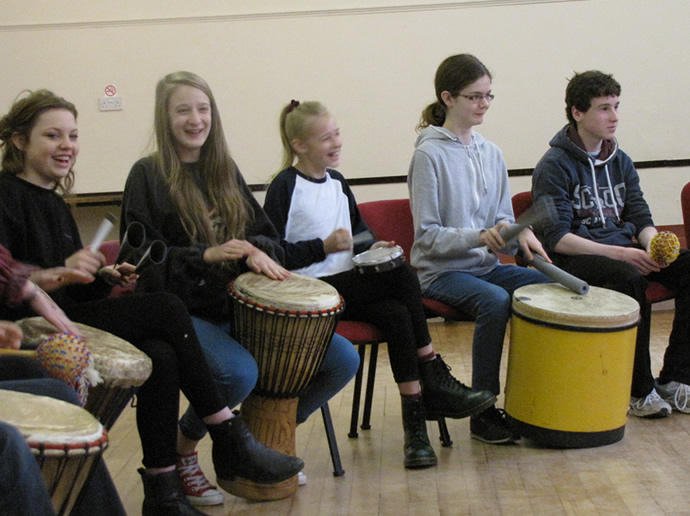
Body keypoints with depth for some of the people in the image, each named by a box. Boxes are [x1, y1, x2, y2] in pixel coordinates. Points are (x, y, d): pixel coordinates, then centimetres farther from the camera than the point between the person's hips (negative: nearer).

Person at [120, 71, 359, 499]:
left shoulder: (225, 171, 16)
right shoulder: (148, 176, -1)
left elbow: (266, 234, 15)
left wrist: (258, 252, -9)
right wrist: (207, 256, -20)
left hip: (240, 304, 6)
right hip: (185, 311, -6)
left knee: (343, 359, -7)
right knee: (240, 373, -36)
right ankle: (182, 449, -5)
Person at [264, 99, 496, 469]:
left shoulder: (337, 183, 17)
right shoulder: (285, 187, -6)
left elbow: (357, 230, 30)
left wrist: (372, 247, 9)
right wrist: (323, 247, -17)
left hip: (348, 286, 7)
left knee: (396, 314, -25)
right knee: (402, 276, -24)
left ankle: (416, 417, -23)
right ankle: (434, 380, -16)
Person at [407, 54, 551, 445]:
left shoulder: (491, 153, 11)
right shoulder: (430, 155, -9)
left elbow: (502, 218, 14)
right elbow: (427, 235, -12)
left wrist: (520, 235, -10)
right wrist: (479, 237, -27)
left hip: (486, 265, 7)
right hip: (441, 270, -6)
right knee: (495, 301, -34)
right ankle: (483, 411, -20)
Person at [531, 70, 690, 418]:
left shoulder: (620, 161, 13)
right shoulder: (554, 166, -8)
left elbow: (640, 218, 10)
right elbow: (556, 238, -16)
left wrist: (654, 245, -14)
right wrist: (618, 253, -25)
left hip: (622, 250, 7)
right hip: (573, 259, -7)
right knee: (629, 279, -36)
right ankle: (639, 389, -23)